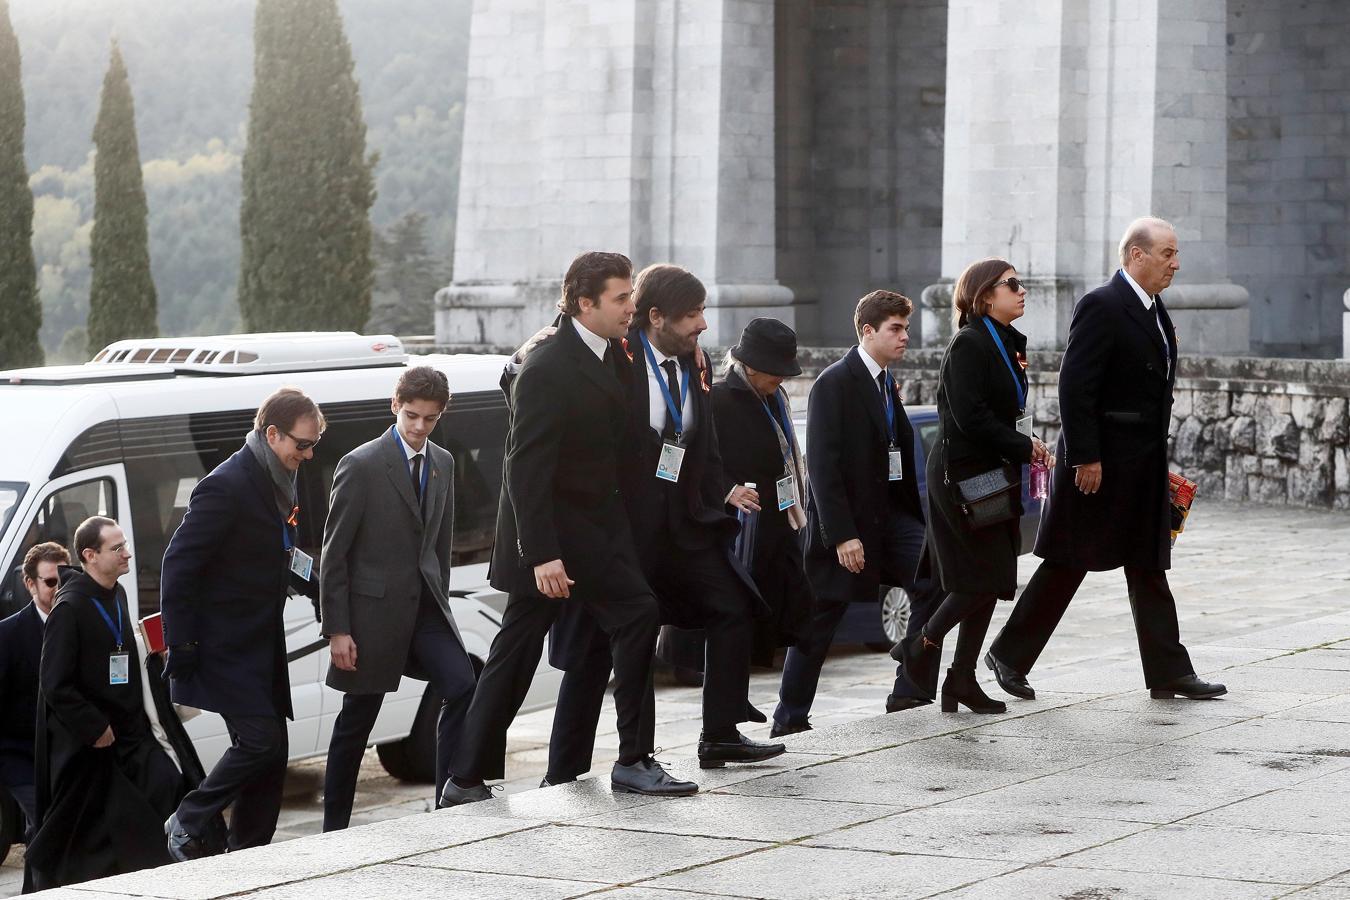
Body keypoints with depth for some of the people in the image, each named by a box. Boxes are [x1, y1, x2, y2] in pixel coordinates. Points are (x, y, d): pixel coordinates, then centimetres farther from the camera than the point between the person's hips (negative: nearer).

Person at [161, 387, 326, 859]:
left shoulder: (276, 484, 11)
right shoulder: (226, 487, -18)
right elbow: (179, 564, -19)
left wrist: (310, 580, 6)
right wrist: (180, 646, -20)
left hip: (262, 647, 9)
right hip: (226, 648, -9)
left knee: (272, 750, 7)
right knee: (259, 739, -14)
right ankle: (189, 824, 2)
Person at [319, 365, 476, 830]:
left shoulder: (442, 464, 9)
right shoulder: (361, 465, -10)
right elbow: (334, 553, -9)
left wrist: (439, 602, 12)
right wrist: (337, 629, -12)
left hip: (425, 605, 5)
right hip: (374, 608, -5)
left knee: (461, 688, -13)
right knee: (356, 721, 4)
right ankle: (334, 827, 15)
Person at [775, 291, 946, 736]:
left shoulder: (886, 383, 12)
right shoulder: (835, 383, -12)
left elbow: (899, 454, 15)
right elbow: (822, 465, -18)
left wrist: (917, 520, 9)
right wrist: (842, 535, -23)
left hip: (889, 511, 7)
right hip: (846, 518, -7)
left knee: (933, 582, -11)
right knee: (820, 620, 0)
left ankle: (909, 690, -3)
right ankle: (789, 719, 10)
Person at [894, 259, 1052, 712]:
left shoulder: (1009, 344, 14)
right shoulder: (968, 344, -15)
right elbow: (970, 417, -22)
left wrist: (1028, 447, 3)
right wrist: (1024, 448, -14)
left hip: (993, 474, 9)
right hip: (962, 473, -9)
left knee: (991, 578, 7)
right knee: (985, 576, -9)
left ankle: (963, 679, 13)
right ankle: (921, 645, 7)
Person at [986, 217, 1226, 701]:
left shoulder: (1155, 311, 14)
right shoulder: (1101, 307, -15)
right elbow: (1074, 386, -19)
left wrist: (1158, 459, 16)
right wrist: (1085, 458, -21)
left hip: (1143, 468, 9)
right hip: (1099, 463, -9)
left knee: (1149, 570, 9)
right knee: (1067, 565, -1)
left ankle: (1169, 673, 11)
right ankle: (1009, 655, 10)